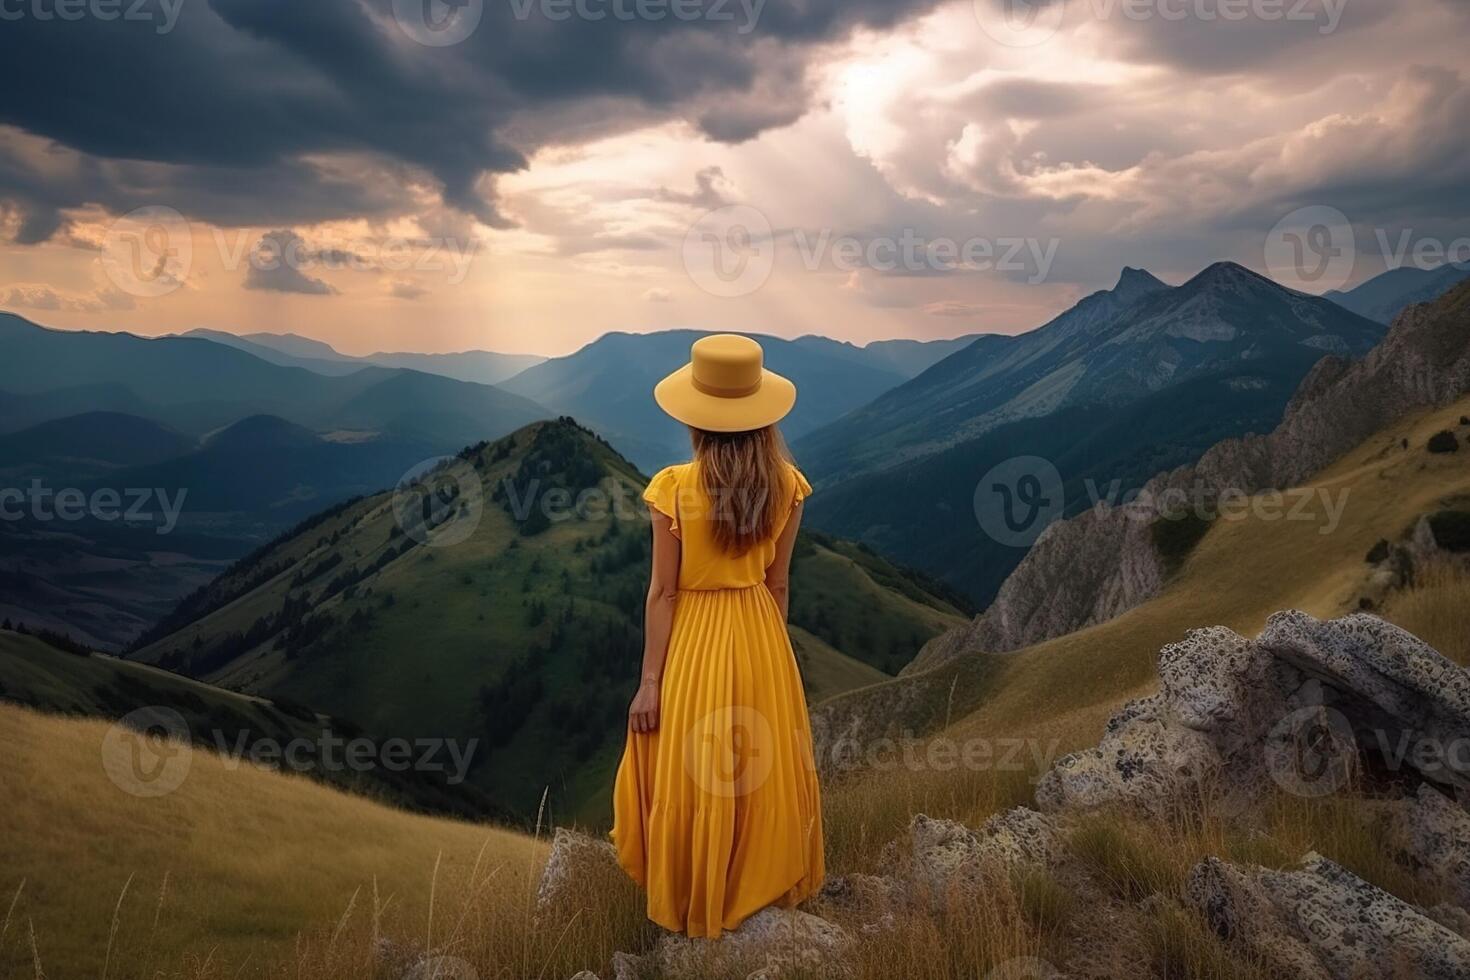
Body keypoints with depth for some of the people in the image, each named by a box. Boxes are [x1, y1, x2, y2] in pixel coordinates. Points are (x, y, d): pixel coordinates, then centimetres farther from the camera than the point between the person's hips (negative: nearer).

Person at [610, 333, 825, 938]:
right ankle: (764, 880, 39)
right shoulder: (785, 485, -8)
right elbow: (778, 582, 1)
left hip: (694, 641, -3)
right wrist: (770, 649, 15)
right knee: (764, 767, 21)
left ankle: (694, 900, 31)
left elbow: (663, 591, -15)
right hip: (759, 637, 4)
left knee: (691, 779, 14)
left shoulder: (674, 489, -19)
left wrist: (650, 681, -7)